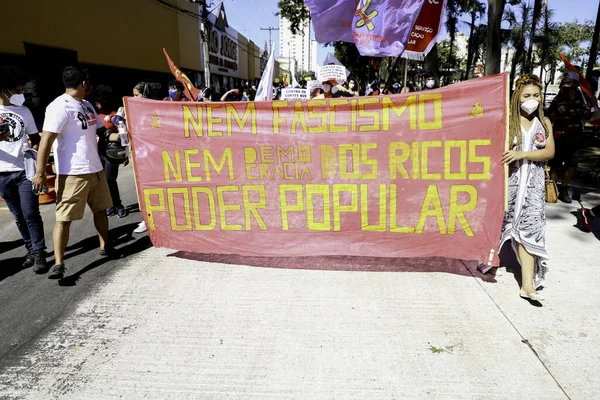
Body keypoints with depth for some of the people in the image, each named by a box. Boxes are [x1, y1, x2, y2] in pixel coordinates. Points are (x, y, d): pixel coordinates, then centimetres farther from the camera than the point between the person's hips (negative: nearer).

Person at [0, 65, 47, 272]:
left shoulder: (24, 111, 6)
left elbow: (35, 137, 13)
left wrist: (34, 150, -8)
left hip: (25, 170, 0)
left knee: (30, 213, -5)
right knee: (18, 216, 8)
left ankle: (39, 253, 1)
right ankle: (31, 250, 19)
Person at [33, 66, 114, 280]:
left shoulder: (87, 105, 13)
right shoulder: (60, 106, -14)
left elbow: (101, 130, 24)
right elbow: (46, 140, -19)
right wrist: (40, 172, -23)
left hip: (95, 169, 9)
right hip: (72, 174, -9)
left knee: (100, 209, 18)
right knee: (64, 218, -5)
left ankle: (105, 247, 33)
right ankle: (58, 264, -2)